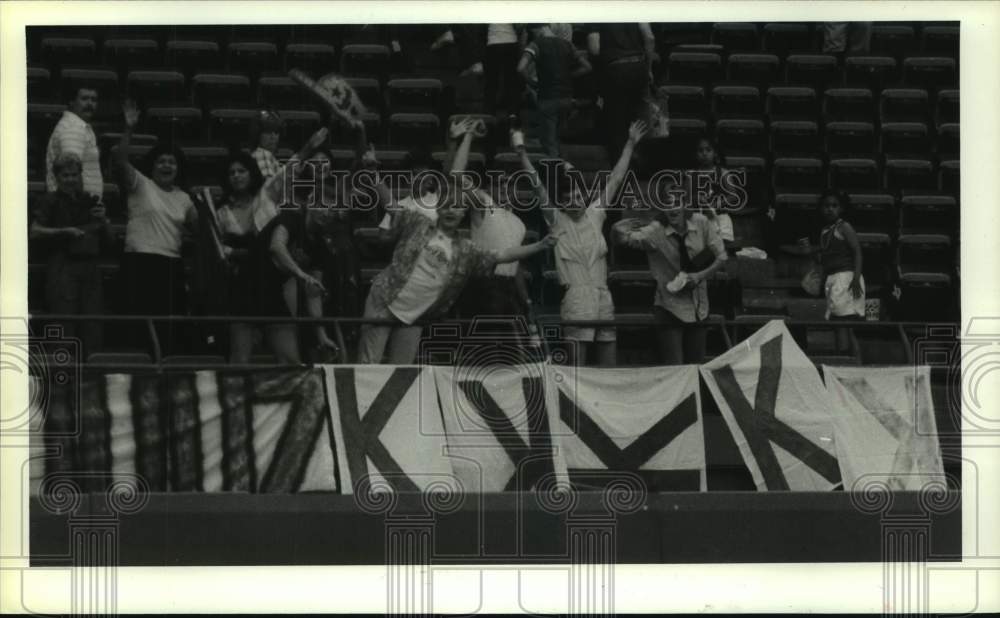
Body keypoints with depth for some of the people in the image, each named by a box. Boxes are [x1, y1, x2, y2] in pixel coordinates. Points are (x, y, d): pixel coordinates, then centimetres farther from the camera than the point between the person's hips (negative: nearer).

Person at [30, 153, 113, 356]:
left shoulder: (89, 202, 18)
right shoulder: (51, 201, 4)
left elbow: (108, 239, 21)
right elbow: (34, 232, -8)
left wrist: (103, 220, 2)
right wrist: (65, 231, -14)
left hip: (89, 267, 5)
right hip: (63, 268, -5)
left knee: (93, 329, 1)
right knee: (64, 324, -10)